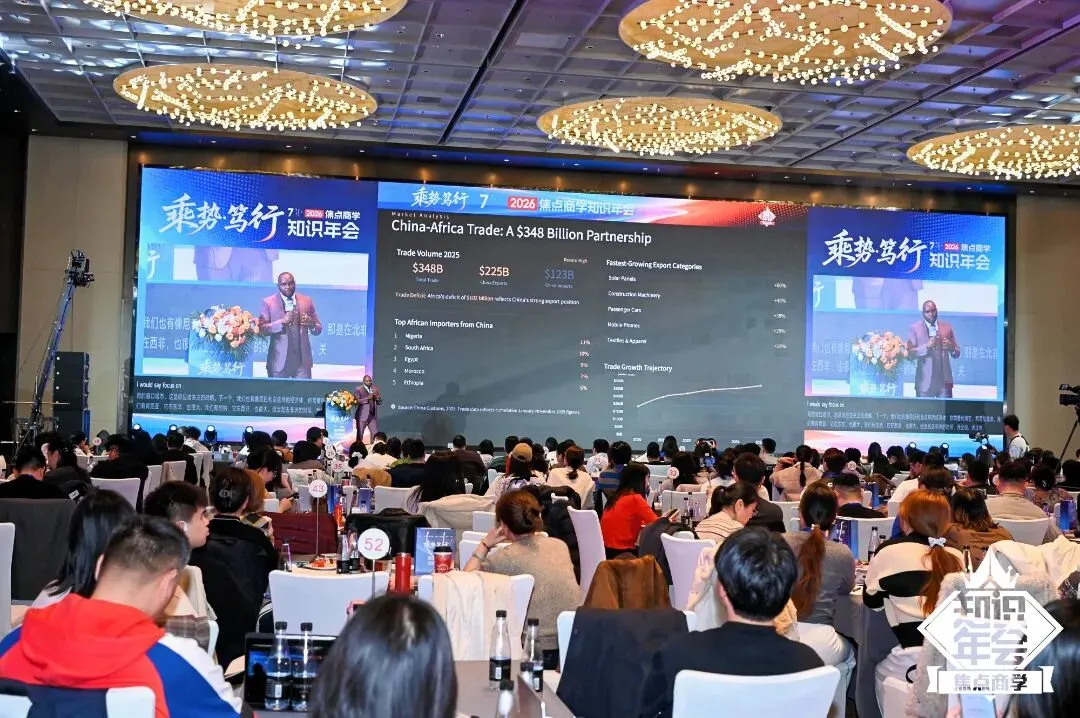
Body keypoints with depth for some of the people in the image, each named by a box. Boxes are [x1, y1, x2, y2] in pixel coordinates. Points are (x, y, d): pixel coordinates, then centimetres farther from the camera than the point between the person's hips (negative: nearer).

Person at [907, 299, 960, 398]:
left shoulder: (947, 327, 10)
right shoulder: (915, 328, 1)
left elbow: (957, 353, 11)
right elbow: (909, 353, -7)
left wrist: (952, 348, -12)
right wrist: (926, 346, -22)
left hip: (944, 379, 2)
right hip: (925, 381, -2)